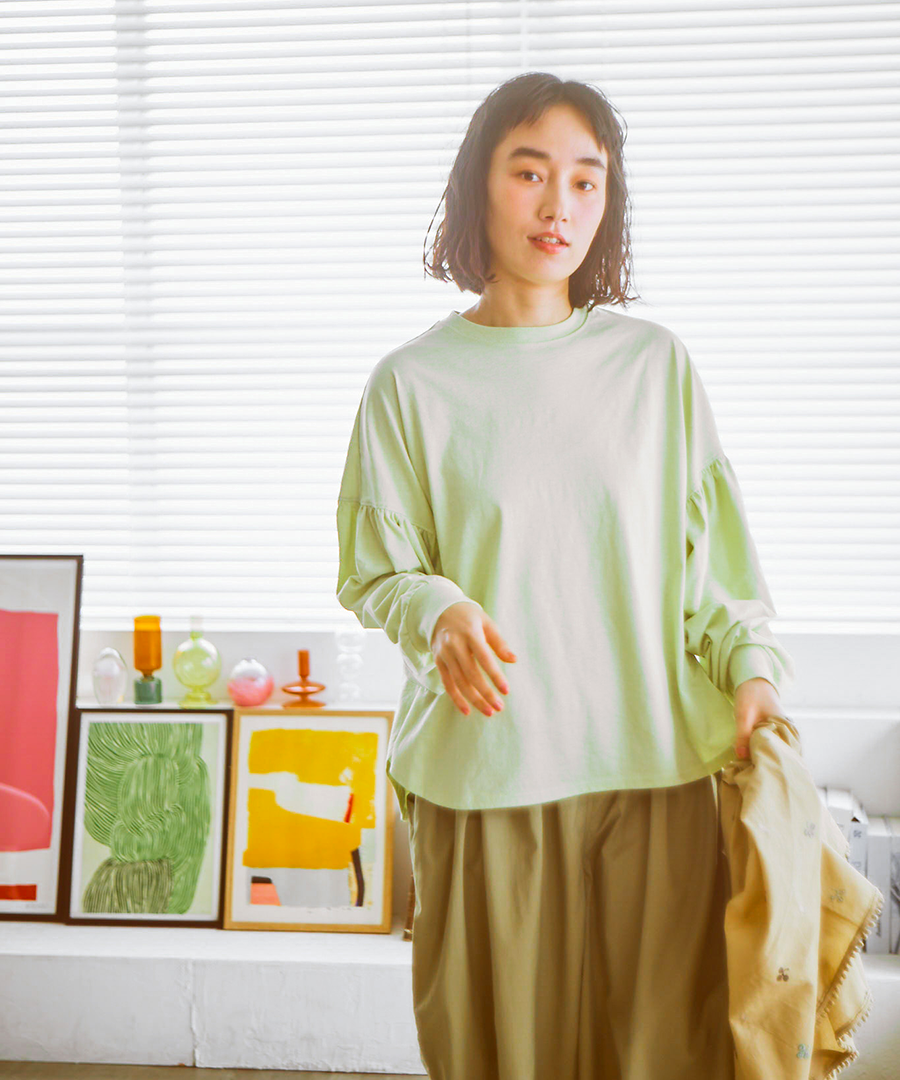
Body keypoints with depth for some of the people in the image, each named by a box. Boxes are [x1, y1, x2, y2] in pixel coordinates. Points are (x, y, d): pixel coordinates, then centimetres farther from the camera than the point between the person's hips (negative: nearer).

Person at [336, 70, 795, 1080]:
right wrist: (439, 614, -16)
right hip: (485, 773, -1)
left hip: (658, 766, 1)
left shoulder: (656, 362, 5)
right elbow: (374, 569, 4)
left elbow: (712, 550, 9)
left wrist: (751, 666, -5)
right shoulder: (412, 380, 1)